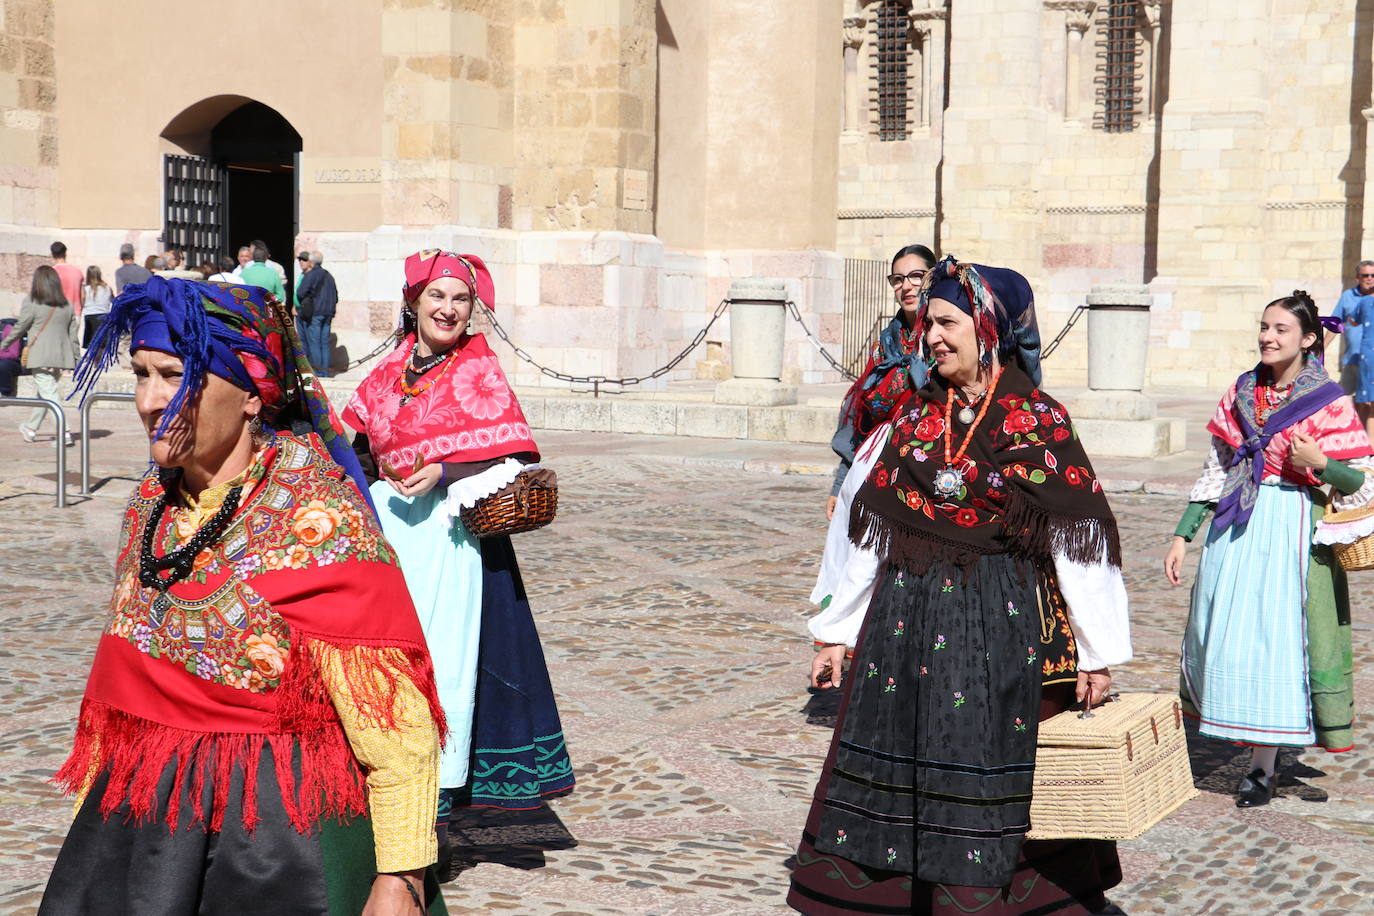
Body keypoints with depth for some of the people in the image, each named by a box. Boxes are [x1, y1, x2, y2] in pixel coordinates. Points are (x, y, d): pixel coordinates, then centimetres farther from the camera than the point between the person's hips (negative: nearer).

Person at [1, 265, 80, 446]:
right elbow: (73, 334, 10)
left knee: (49, 393, -8)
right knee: (45, 392, 19)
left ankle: (64, 433, -19)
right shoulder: (67, 306, 9)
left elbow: (19, 328, -1)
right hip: (60, 357, 6)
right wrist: (77, 357, 15)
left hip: (40, 357, -6)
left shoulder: (32, 303, -6)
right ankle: (31, 428, 34)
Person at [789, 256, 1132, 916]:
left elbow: (1080, 539, -6)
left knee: (998, 772, 1)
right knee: (897, 760, 6)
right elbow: (869, 534, 11)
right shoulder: (914, 420, 9)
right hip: (906, 620, 4)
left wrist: (1098, 652, -8)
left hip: (1004, 623, -4)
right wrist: (836, 632, 11)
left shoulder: (1037, 423, -5)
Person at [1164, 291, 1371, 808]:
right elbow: (1215, 472, 14)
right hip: (1234, 527, 5)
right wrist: (1182, 536, 10)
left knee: (1275, 636, -5)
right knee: (1224, 632, 4)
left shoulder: (1327, 401, -3)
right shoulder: (1240, 394, 10)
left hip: (1292, 528, -5)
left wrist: (1321, 464, -21)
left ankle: (1263, 765, 6)